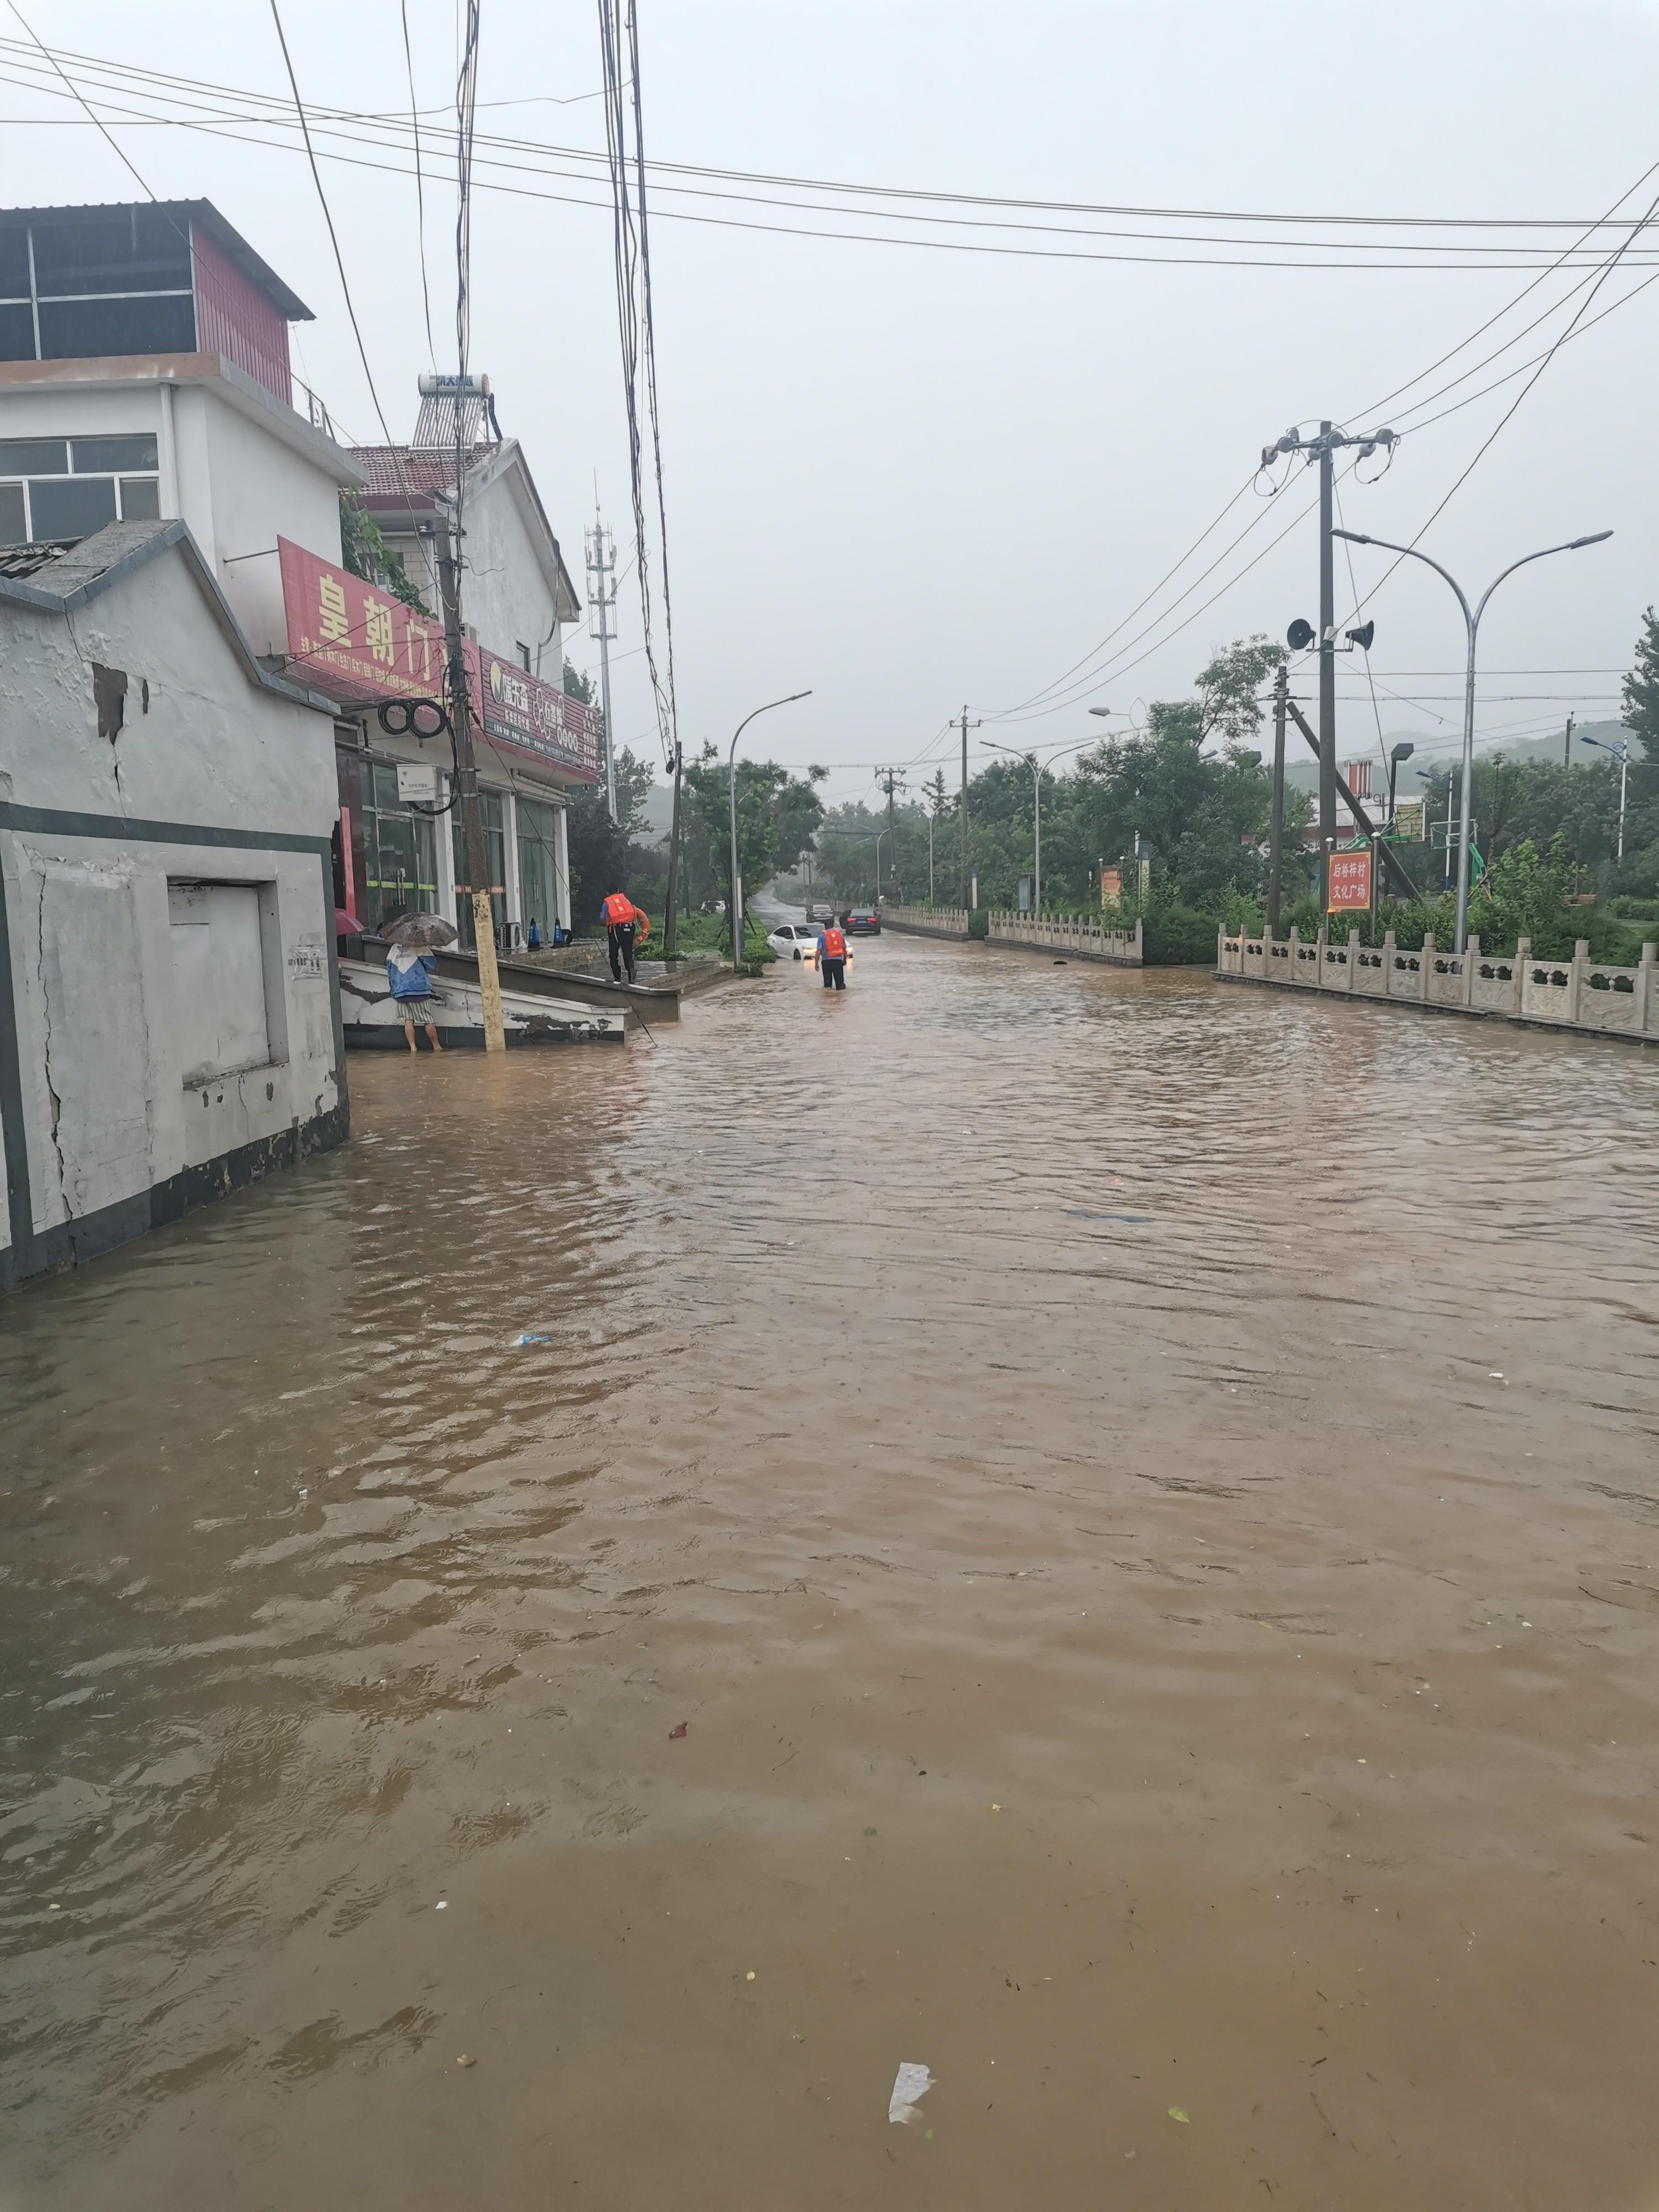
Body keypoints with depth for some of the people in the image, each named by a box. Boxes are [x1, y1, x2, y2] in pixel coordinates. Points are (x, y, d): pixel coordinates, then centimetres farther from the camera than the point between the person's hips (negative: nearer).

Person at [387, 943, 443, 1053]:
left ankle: (413, 1047, -1)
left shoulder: (394, 948, 9)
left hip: (400, 991, 4)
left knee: (408, 1020, 6)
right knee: (428, 1020, 3)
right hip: (419, 989, -4)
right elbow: (431, 965, -4)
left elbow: (389, 970, 13)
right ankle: (436, 1047, 9)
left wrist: (393, 992, 21)